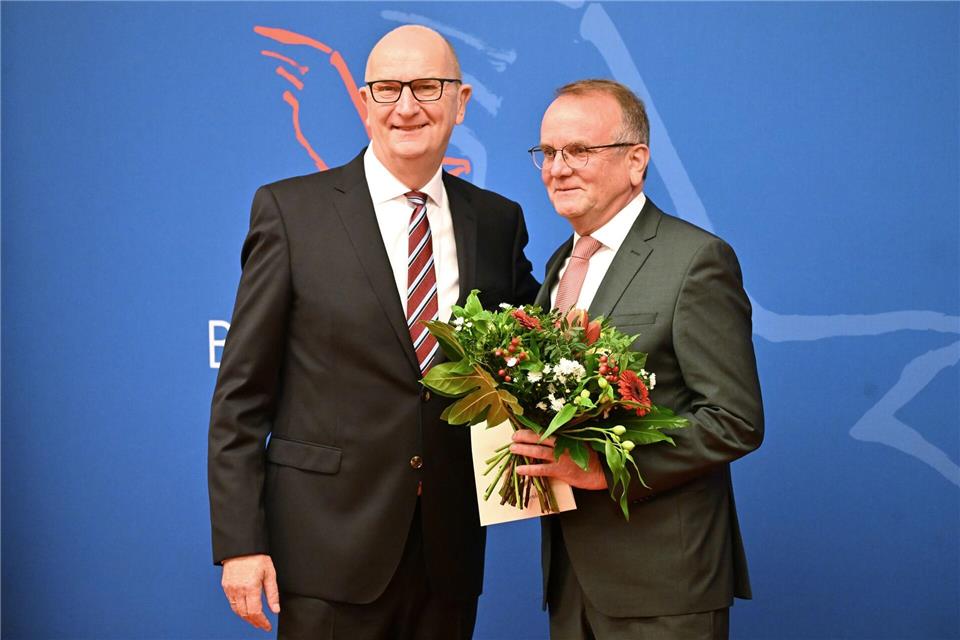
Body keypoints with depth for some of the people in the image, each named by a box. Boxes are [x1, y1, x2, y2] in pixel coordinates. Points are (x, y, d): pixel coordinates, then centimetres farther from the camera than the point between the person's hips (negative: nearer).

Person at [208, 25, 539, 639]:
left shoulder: (498, 221, 6)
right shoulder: (290, 210, -3)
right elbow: (242, 392, -4)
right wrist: (239, 541, -9)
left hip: (450, 552, 3)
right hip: (330, 549, -3)